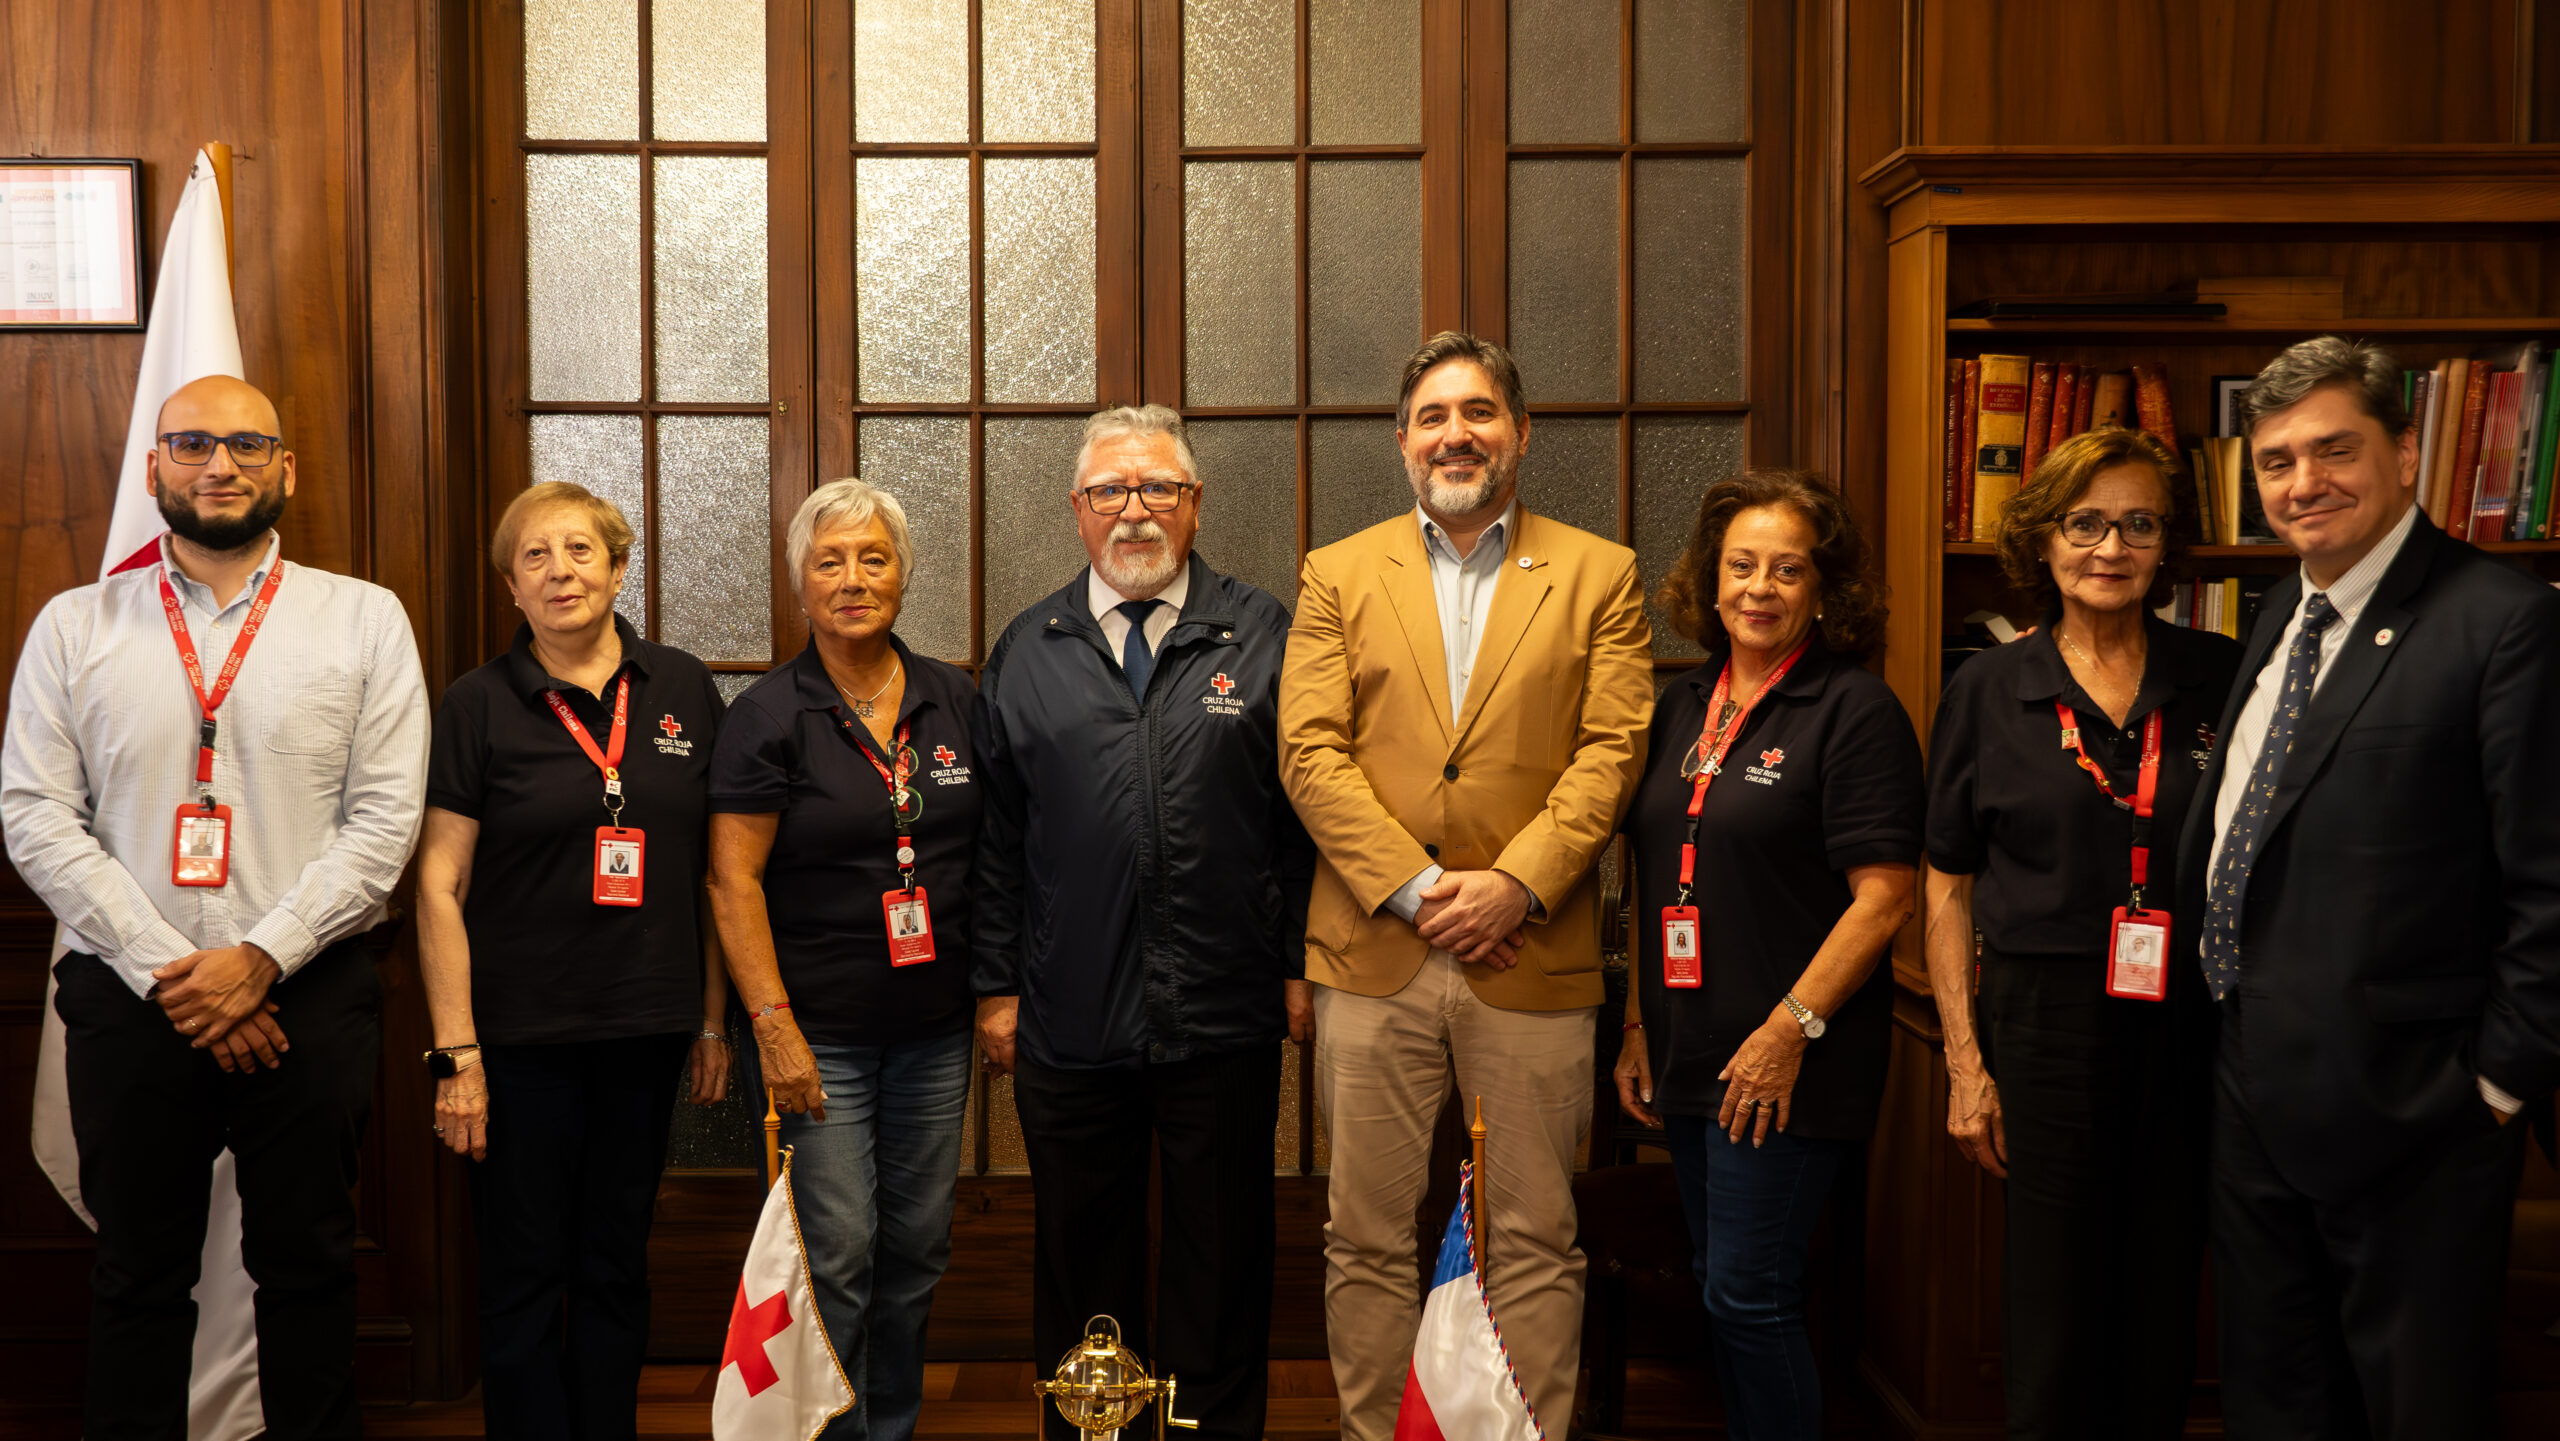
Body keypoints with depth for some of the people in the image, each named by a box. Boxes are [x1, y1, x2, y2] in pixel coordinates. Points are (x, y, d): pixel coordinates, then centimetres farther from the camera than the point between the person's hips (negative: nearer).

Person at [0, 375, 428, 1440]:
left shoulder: (363, 618, 2)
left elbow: (385, 819, -4)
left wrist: (260, 957, -12)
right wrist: (167, 970, -10)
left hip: (309, 994, -1)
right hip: (128, 997, 1)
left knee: (308, 1267, 10)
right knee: (138, 1271, 13)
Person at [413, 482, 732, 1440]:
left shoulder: (683, 690, 3)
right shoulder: (479, 704, -4)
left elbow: (713, 867, 8)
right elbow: (439, 884, -5)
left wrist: (713, 1019, 7)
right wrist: (455, 1052, -10)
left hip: (645, 1031, 3)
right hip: (521, 1036, -2)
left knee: (616, 1267, 14)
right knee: (524, 1278, 7)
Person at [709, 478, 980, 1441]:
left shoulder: (952, 699, 6)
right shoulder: (769, 715, -6)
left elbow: (989, 851, 12)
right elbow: (732, 881, -9)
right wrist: (774, 1026, -14)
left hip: (934, 1025, 4)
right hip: (822, 1030, -4)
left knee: (918, 1245, 12)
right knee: (838, 1257, -1)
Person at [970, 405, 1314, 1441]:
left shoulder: (1263, 636, 3)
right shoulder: (1027, 653, 7)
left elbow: (1303, 814, 2)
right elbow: (993, 838, 8)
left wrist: (1301, 966, -2)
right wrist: (996, 986, 4)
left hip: (1226, 1019, -1)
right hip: (1069, 1020, 2)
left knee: (1221, 1258, 10)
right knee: (1081, 1259, 14)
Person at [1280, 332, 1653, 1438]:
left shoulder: (1600, 577, 7)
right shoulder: (1338, 576, 9)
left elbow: (1611, 752, -2)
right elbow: (1310, 751, -1)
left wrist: (1516, 883, -14)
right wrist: (1414, 887, -11)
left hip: (1533, 958, -1)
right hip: (1374, 953, 1)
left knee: (1535, 1241, 7)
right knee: (1365, 1238, 8)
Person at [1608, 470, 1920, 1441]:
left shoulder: (1856, 712, -9)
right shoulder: (1682, 707, 11)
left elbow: (1884, 896, -14)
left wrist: (1792, 1031, -17)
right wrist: (1638, 1025, 12)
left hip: (1788, 1068, -7)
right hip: (1688, 1059, 7)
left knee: (1749, 1297, -3)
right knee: (1722, 1290, 15)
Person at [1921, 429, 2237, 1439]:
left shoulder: (2219, 678, 2)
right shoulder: (1988, 690, 0)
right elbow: (1947, 886, 3)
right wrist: (1965, 1063, -2)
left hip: (2188, 1029, 1)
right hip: (2045, 1023, -1)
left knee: (2162, 1307, 11)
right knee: (2054, 1319, 6)